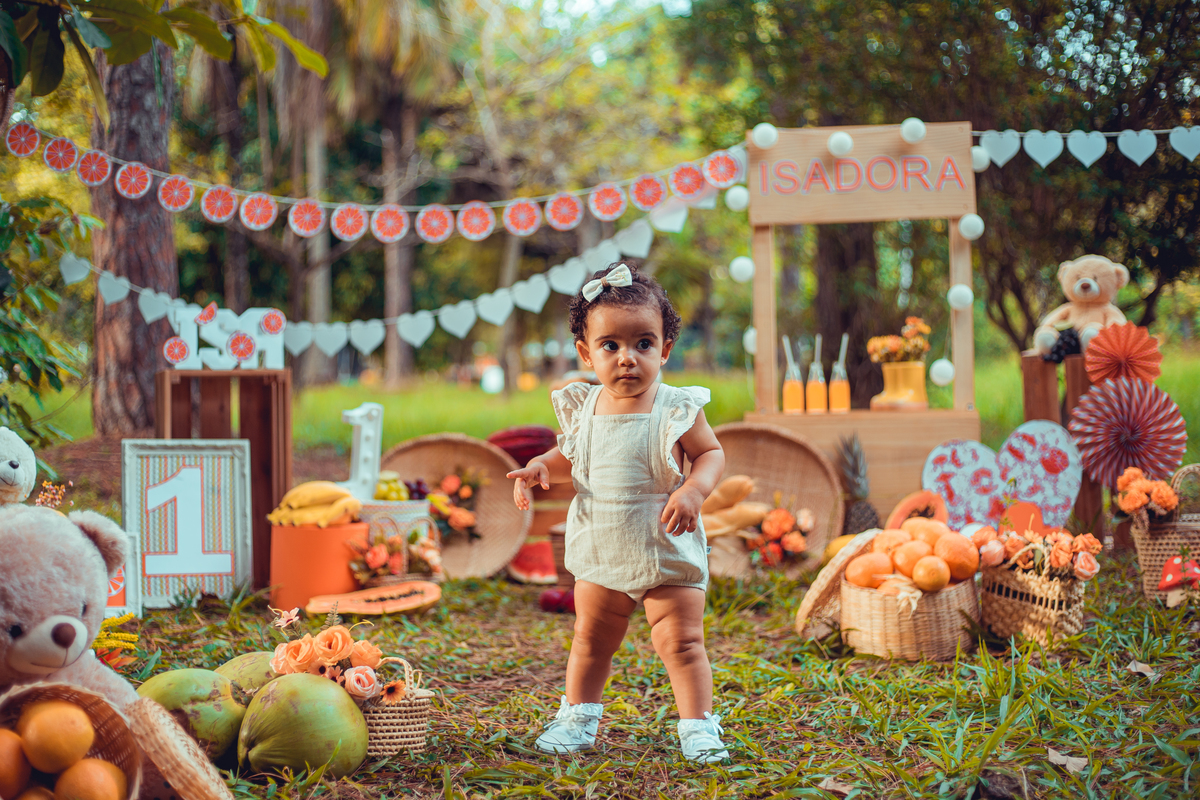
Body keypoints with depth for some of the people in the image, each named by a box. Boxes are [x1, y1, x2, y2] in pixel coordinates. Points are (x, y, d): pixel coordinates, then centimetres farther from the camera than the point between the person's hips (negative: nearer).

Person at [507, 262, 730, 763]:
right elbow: (570, 456, 14)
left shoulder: (677, 410, -13)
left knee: (681, 642, -2)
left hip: (667, 552, -4)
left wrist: (694, 491, -23)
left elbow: (712, 453, -5)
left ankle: (698, 726, 11)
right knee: (591, 640, 16)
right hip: (601, 553, 4)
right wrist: (540, 468, -7)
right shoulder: (583, 409, -2)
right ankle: (578, 717, 33)